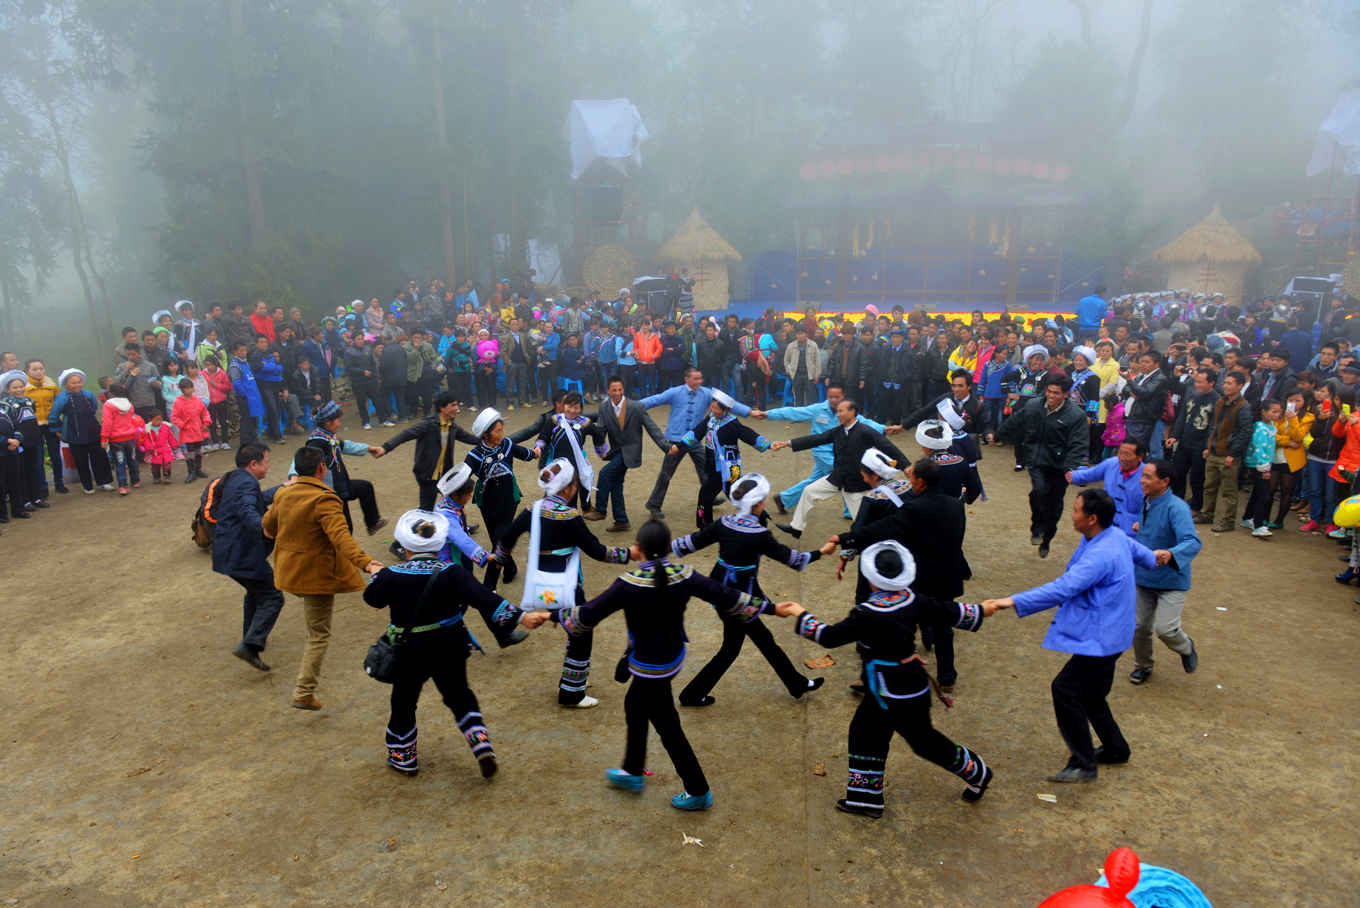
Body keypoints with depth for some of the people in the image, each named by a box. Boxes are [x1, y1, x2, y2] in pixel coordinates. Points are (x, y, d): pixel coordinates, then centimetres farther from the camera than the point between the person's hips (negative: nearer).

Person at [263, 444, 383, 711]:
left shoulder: (283, 494, 3)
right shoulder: (325, 499, -22)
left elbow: (267, 525, 22)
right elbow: (341, 536, -36)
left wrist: (272, 533, 47)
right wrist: (363, 562, -46)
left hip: (288, 570, 7)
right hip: (316, 576, -7)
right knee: (319, 635, 5)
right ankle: (304, 693, 9)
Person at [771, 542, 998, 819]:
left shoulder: (868, 614, -29)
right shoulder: (912, 601, -7)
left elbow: (829, 637, -25)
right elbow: (951, 613, 3)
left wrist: (799, 614, -12)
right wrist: (980, 611, 22)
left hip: (900, 697, -8)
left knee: (924, 741, 13)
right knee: (865, 731, 15)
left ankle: (977, 772, 35)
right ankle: (865, 798, 25)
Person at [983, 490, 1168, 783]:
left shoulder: (1101, 555, -27)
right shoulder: (1115, 535, 4)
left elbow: (1062, 588, -36)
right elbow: (1135, 548, 28)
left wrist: (1013, 601, -40)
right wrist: (1152, 557, 53)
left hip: (1100, 639, -11)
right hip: (1105, 634, 11)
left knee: (1066, 689, -11)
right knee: (1089, 694, 20)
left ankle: (1084, 764, -3)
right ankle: (1115, 749, 37)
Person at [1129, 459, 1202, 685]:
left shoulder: (1176, 508, -24)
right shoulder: (1147, 502, 2)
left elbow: (1192, 542, -37)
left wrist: (1169, 554, -54)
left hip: (1171, 582, -7)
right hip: (1143, 578, 7)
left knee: (1165, 628, -11)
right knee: (1140, 626, 11)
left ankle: (1186, 648, 24)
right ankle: (1143, 666, 34)